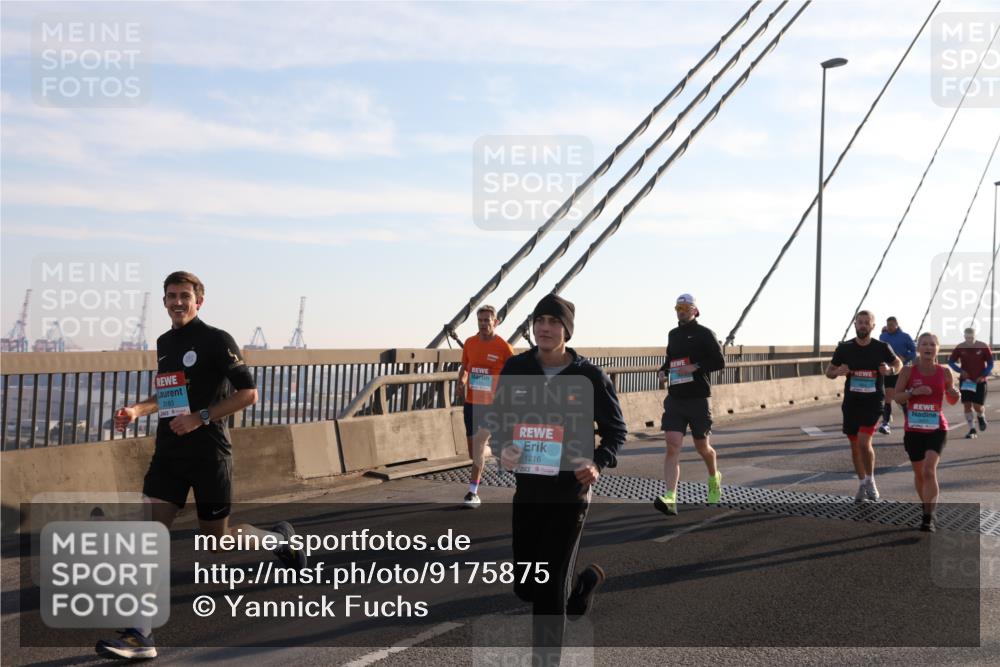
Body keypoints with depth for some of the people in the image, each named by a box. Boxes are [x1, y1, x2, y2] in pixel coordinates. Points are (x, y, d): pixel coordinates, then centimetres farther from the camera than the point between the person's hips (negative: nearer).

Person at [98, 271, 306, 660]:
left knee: (215, 537, 6)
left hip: (209, 453, -6)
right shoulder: (164, 343, 14)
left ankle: (279, 538, 36)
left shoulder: (216, 340, -8)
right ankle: (141, 636, -7)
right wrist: (137, 410, 11)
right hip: (169, 453, 6)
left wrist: (201, 417, -17)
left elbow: (248, 394, -11)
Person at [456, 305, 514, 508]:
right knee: (473, 449, 12)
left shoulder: (504, 347, -10)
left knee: (478, 448, -10)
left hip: (490, 405, -5)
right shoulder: (469, 343, 5)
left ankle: (473, 493, -5)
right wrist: (461, 381, -2)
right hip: (470, 402, 5)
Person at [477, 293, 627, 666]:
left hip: (570, 491, -4)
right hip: (527, 488, 4)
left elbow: (616, 431, -1)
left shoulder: (590, 377, -10)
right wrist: (502, 449, -13)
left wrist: (599, 465, -21)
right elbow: (498, 419, 9)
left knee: (549, 589, -5)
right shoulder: (516, 369, -2)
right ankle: (584, 583, 45)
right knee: (525, 586, 14)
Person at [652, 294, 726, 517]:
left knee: (702, 447, 12)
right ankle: (670, 499, -19)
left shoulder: (704, 334, -4)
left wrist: (696, 367, -19)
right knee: (672, 447, -12)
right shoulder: (673, 335, 12)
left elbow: (719, 362, -7)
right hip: (675, 398, 4)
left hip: (699, 398, -3)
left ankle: (714, 478, 44)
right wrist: (663, 371, 7)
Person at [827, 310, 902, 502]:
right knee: (855, 445, 10)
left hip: (873, 401, -3)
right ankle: (862, 484, 27)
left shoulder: (882, 347, -3)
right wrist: (838, 372, -16)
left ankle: (870, 480, 7)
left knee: (864, 442, -17)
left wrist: (890, 370, -11)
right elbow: (829, 372, 7)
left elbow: (899, 364, 12)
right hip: (851, 401, 3)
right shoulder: (844, 348, -1)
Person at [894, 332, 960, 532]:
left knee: (929, 470, -18)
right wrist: (913, 392, -21)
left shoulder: (945, 372, -1)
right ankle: (928, 509, 37)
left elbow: (951, 401, 10)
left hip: (936, 429, -1)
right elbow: (897, 397, -3)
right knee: (919, 473, 13)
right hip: (913, 429, 1)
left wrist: (954, 394, -12)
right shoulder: (909, 371, -4)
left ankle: (928, 518, -16)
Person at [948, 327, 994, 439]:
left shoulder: (983, 347, -6)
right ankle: (972, 429, 9)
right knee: (967, 405, -3)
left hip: (979, 381, -2)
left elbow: (990, 363, 1)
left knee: (977, 406, -5)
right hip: (965, 381, 2)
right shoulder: (960, 347, -2)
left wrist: (983, 375, -10)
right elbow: (951, 361, 6)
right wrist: (960, 370, -9)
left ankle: (981, 417, 31)